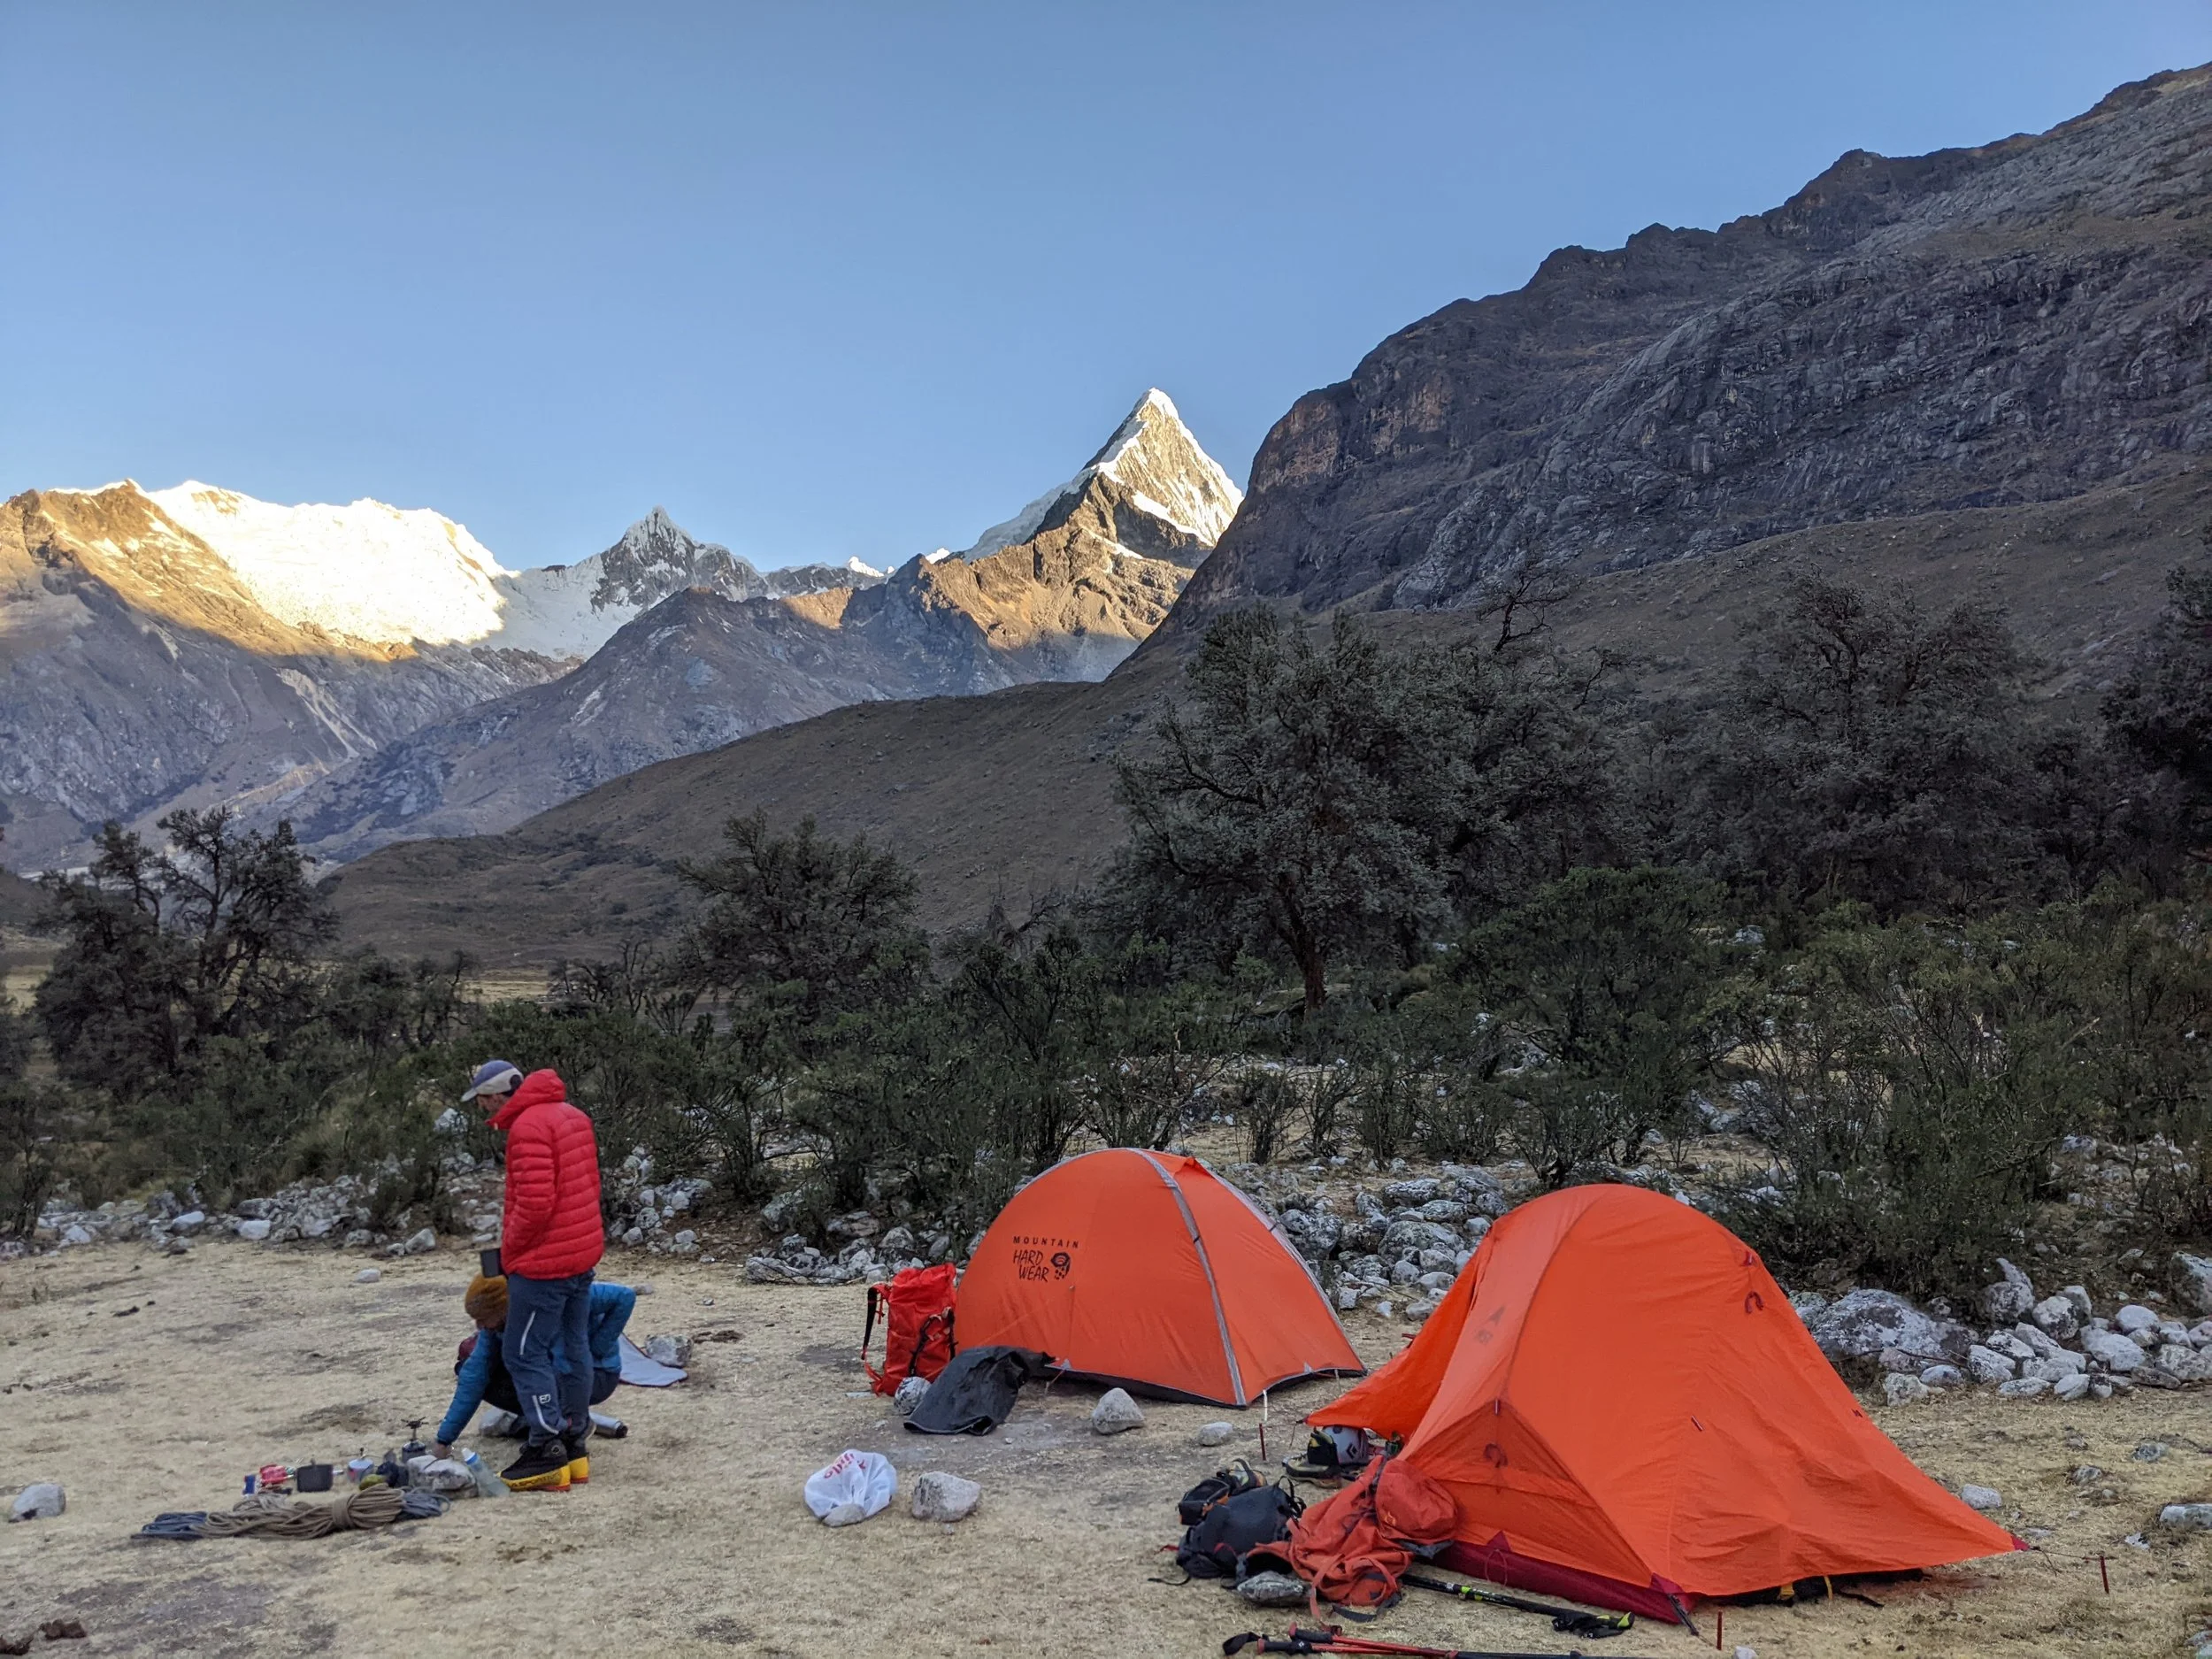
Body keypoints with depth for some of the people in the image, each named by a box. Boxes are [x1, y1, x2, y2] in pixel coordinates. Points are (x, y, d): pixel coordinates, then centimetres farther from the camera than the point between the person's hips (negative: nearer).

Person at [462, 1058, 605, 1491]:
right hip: (583, 1253, 10)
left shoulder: (528, 1126, -18)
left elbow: (535, 1202, -24)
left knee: (524, 1353, -1)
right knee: (573, 1348, 14)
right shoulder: (572, 1116, 12)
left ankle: (547, 1452, -1)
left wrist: (510, 1250, -9)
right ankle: (574, 1447, 20)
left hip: (543, 1261, -10)